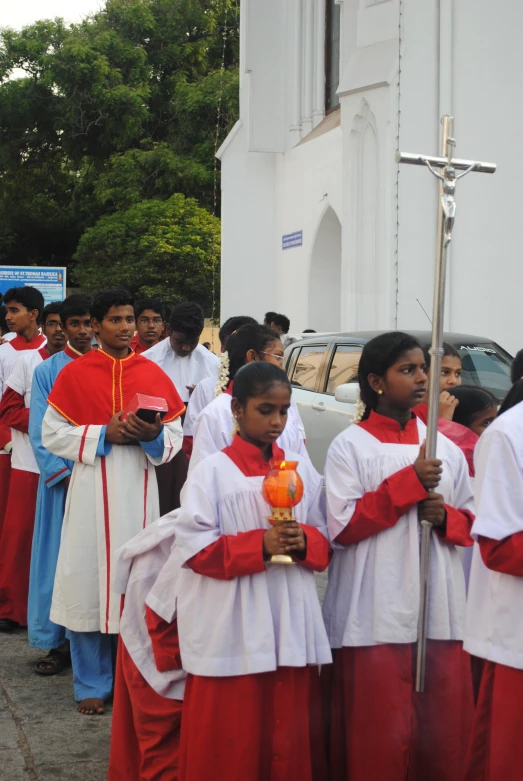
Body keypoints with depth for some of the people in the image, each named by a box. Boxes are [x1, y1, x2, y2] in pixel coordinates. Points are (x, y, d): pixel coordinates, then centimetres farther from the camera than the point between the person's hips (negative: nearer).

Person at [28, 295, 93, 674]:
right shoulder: (48, 372, 5)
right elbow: (41, 432, 0)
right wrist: (64, 474, -11)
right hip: (62, 481, 0)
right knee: (60, 556, 2)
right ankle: (60, 640, 9)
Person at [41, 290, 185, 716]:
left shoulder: (153, 374, 5)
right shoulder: (74, 374, -1)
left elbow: (176, 436, 8)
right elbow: (52, 434, -2)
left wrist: (153, 436, -14)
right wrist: (103, 435, -13)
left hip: (139, 492, 2)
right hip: (91, 492, -2)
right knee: (89, 583, 1)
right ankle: (92, 684, 15)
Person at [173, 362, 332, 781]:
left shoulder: (302, 469, 8)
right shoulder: (213, 471, -5)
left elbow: (327, 544, 11)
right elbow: (196, 549, -9)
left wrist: (304, 542, -11)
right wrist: (259, 545, -19)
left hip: (291, 628, 4)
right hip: (231, 632, -4)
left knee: (290, 734, 8)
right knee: (229, 738, 2)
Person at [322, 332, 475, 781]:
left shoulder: (446, 449, 12)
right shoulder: (350, 447, -1)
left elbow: (471, 522, 18)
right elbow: (341, 526, -9)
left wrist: (446, 517, -5)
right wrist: (410, 483, -13)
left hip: (440, 612, 4)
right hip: (376, 617, -4)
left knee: (443, 732, 5)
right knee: (377, 739, -1)